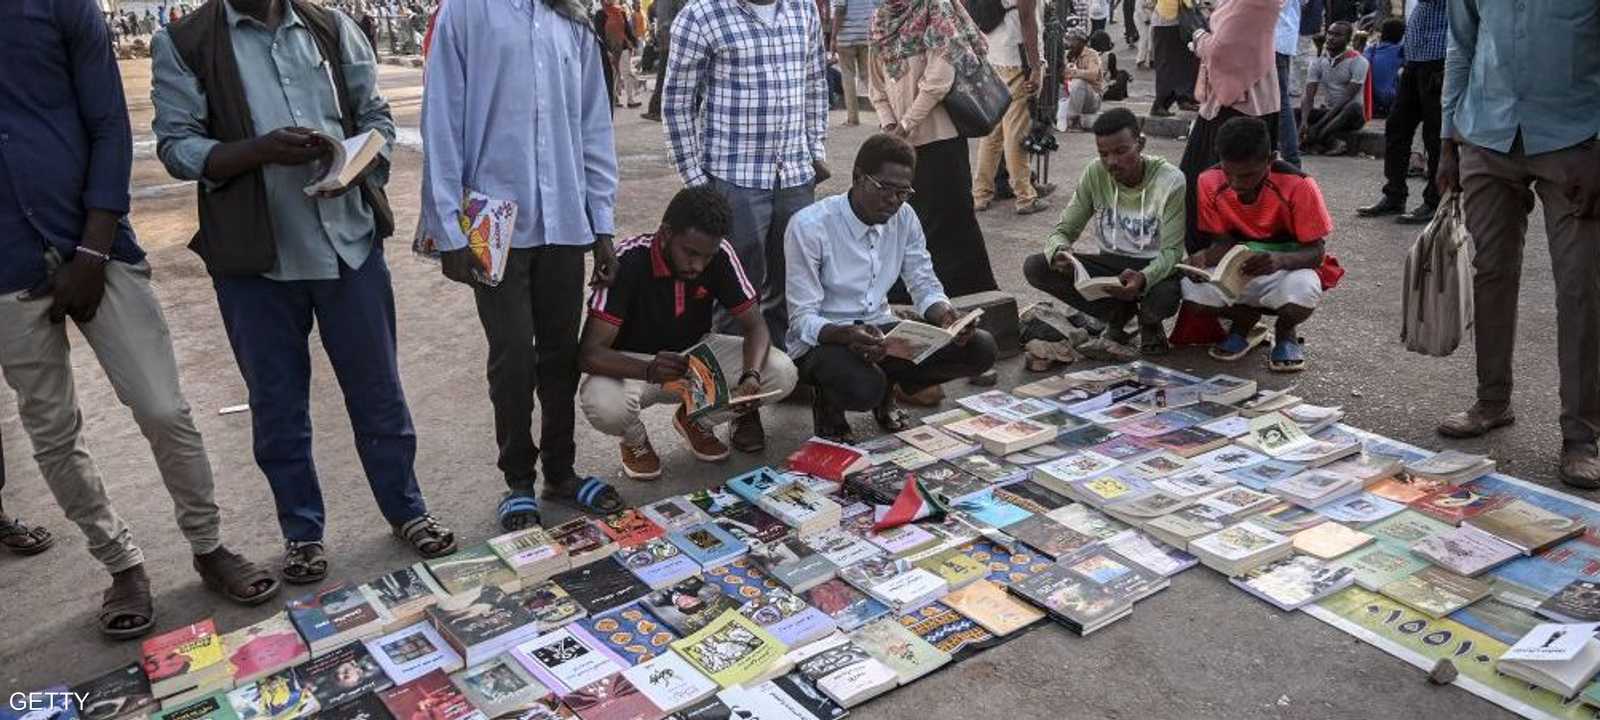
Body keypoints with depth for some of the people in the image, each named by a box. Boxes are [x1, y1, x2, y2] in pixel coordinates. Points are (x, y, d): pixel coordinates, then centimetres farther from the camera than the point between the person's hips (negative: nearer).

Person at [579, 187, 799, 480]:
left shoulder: (720, 255, -17)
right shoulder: (628, 261, -28)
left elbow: (755, 325, -12)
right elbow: (589, 353, -32)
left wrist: (751, 376, -34)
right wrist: (649, 371, -51)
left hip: (695, 353, 4)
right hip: (633, 365, -3)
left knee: (781, 373, -19)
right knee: (603, 404, -38)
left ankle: (696, 421, 9)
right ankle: (635, 440, 2)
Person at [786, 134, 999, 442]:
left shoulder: (904, 218, 0)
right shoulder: (809, 226, -17)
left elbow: (925, 287, 6)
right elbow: (802, 321, -19)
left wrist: (946, 314, -19)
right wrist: (848, 335, -40)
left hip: (880, 330, 6)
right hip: (823, 340, -6)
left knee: (980, 348, -11)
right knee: (863, 387, -40)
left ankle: (886, 395, 10)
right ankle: (828, 404, 0)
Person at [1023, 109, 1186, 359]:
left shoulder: (1171, 181, -17)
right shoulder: (1095, 174, -8)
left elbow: (1171, 251, -19)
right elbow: (1063, 231, -5)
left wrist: (1144, 278, -42)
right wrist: (1059, 252, -31)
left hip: (1153, 267, -4)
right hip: (1109, 264, 4)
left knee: (1164, 296, -40)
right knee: (1034, 267, -19)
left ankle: (1149, 321, 2)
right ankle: (1122, 312, -4)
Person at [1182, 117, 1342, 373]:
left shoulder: (1298, 186, -22)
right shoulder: (1210, 182, -14)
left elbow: (1316, 252, -17)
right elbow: (1223, 241, -4)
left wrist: (1280, 260, -39)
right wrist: (1205, 258, -29)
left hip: (1289, 270, -2)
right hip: (1237, 274, 3)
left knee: (1303, 289, -38)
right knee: (1193, 288, -29)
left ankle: (1286, 333, 3)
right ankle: (1244, 322, 8)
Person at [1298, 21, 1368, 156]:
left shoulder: (1358, 61, -11)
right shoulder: (1319, 62, 4)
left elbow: (1347, 98, -20)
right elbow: (1308, 97, -7)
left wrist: (1319, 124, -28)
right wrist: (1304, 121, -27)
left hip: (1352, 115, -5)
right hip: (1328, 111, 5)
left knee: (1354, 107, -38)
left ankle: (1313, 140, -42)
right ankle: (1331, 140, -34)